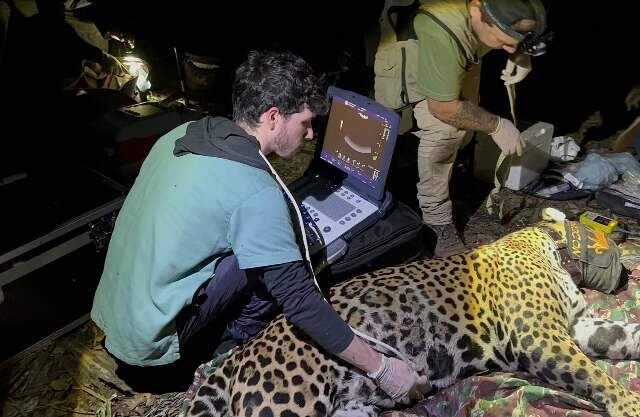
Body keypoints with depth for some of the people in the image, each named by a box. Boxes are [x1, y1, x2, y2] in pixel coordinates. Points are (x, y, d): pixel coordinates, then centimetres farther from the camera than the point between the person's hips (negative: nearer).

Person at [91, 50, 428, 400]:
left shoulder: (183, 134, 1)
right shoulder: (254, 191, -24)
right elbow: (300, 301, -24)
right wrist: (380, 368, -14)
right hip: (150, 340, -8)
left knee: (264, 243, 14)